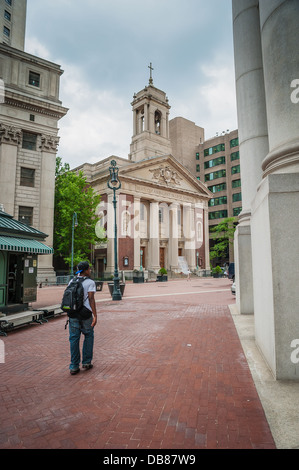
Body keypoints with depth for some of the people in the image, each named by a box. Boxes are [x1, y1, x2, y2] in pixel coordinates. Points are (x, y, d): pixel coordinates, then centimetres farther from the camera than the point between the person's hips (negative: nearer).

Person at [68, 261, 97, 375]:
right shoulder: (90, 282, -7)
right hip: (85, 314, -4)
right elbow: (91, 299, -15)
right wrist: (95, 315, -16)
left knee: (74, 339, 7)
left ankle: (74, 367, 10)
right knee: (88, 336, 16)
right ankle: (86, 362, 20)